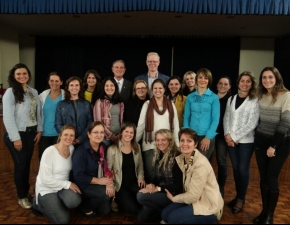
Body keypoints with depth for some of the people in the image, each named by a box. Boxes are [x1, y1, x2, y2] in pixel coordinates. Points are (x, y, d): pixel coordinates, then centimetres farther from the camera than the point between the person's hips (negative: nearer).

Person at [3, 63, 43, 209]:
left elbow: (39, 112, 10)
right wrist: (15, 138, -16)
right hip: (16, 134, -5)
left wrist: (39, 130, 4)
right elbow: (8, 117, -15)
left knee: (27, 163, 14)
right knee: (20, 164, 3)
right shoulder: (10, 92, -10)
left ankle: (26, 192, 31)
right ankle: (21, 197, 20)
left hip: (31, 133, 5)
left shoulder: (34, 92, 8)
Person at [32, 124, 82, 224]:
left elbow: (71, 170, 5)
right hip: (47, 189, -5)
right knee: (63, 220, -12)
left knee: (75, 200, -27)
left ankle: (56, 204, 9)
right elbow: (46, 180, -23)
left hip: (63, 186, 5)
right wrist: (68, 184, -21)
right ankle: (39, 204, 14)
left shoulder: (72, 148, -3)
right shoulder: (49, 152, -22)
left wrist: (70, 184, -12)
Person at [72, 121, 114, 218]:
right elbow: (78, 176, -22)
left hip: (98, 183, 6)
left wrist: (109, 182, -21)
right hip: (83, 185, -6)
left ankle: (89, 201, 27)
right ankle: (85, 207, 0)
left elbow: (106, 167, -3)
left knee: (105, 210, 0)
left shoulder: (103, 147, -2)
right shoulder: (80, 151, -22)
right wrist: (99, 180, -22)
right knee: (106, 194, -27)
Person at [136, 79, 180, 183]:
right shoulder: (147, 104, 2)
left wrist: (177, 144, 3)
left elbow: (176, 125, 6)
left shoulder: (170, 104, 6)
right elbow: (141, 124, 1)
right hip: (150, 144, -1)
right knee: (150, 172, 4)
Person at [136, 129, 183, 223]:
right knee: (142, 217, 4)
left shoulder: (177, 157, -19)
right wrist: (152, 185, -10)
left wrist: (158, 188, -22)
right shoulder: (158, 155, 5)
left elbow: (179, 184, -19)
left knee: (141, 196, -23)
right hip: (160, 191, 8)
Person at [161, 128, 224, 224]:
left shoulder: (201, 164, -27)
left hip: (209, 207, -7)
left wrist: (173, 198, -7)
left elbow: (192, 196, -22)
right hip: (195, 200, 7)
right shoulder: (181, 158, -3)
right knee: (165, 214, -7)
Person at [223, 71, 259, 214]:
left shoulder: (255, 101, -5)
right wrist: (227, 134, -7)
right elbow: (226, 118, 9)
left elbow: (252, 123, -11)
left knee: (243, 169, 3)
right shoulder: (231, 99, 10)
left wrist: (235, 136, -13)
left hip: (246, 141, -4)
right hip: (231, 140, 4)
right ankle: (237, 196, 26)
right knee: (235, 168, 11)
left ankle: (241, 199, 19)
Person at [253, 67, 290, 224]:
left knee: (272, 179, 0)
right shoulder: (261, 96, 5)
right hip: (261, 140, 5)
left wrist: (273, 146, -14)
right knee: (263, 178, 10)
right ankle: (264, 210, 25)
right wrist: (258, 138, 6)